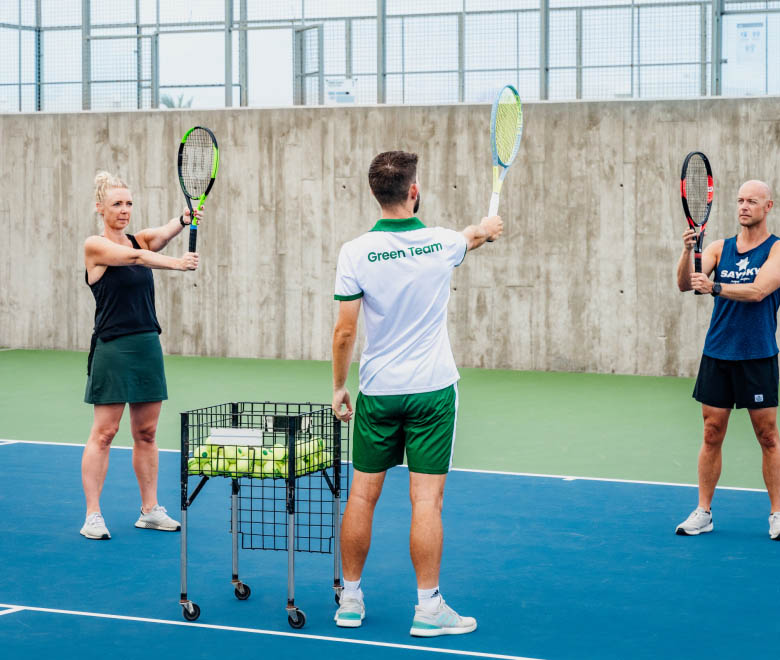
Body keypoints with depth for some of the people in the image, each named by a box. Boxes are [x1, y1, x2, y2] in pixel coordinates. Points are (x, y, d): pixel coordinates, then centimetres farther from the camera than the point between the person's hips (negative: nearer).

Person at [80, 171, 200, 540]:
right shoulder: (95, 246, -7)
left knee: (146, 433, 10)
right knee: (103, 433, -4)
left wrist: (183, 221, -33)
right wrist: (176, 264, -37)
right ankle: (93, 515, 1)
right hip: (113, 349, -6)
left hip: (148, 345, 6)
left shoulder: (140, 239, 10)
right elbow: (135, 256, -24)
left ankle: (150, 510, 18)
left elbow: (160, 237, -12)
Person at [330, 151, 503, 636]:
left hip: (378, 392, 1)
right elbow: (472, 239, 22)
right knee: (427, 499, 0)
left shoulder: (356, 252, -9)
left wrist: (339, 387, 6)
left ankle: (350, 600, 19)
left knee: (363, 495, 9)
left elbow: (345, 331, -7)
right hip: (433, 389, -1)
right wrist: (487, 228, 45)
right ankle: (429, 608, 3)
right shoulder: (442, 243, -5)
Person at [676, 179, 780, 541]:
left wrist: (714, 287, -29)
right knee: (712, 435, 5)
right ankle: (703, 512, 11)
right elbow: (685, 283, -3)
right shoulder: (720, 248, 9)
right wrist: (687, 250, -20)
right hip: (716, 354, 3)